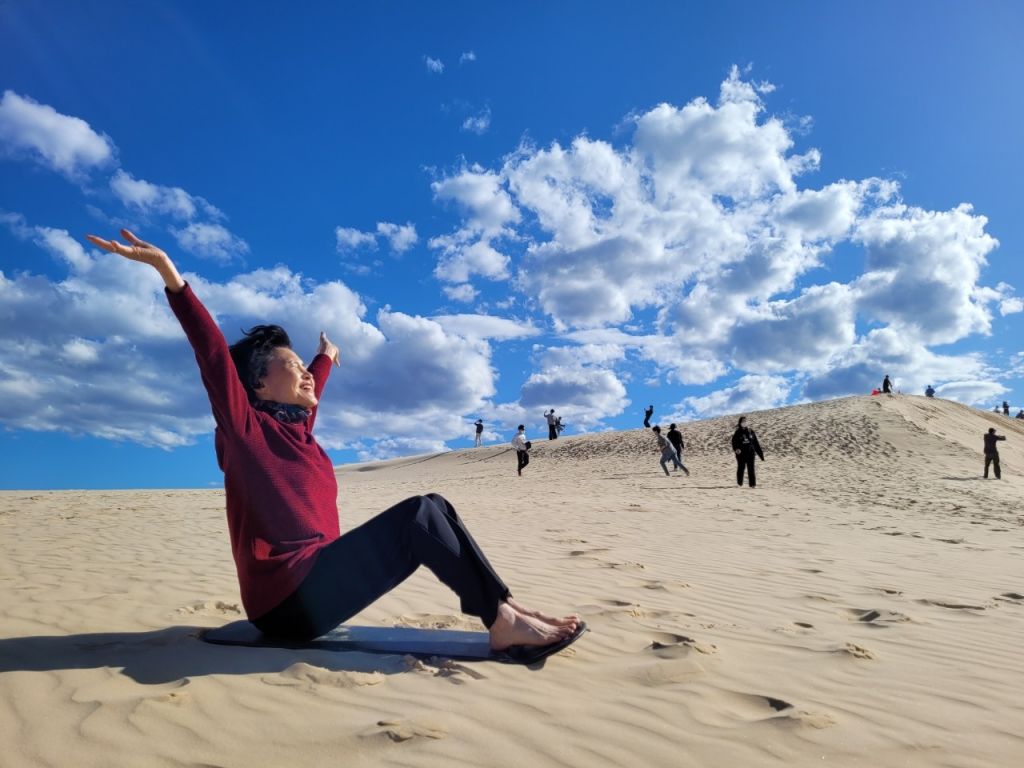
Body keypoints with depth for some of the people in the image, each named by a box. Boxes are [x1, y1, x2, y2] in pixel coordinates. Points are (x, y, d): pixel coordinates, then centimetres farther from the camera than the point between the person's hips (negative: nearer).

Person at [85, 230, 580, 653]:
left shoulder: (296, 425, 15)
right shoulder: (247, 429, -6)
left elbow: (312, 387, 34)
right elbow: (215, 357, -17)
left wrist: (326, 357, 55)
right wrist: (169, 273, -27)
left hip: (318, 574, 9)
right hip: (289, 599, -9)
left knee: (435, 507, 0)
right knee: (419, 515, -19)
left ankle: (504, 606, -6)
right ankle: (501, 621, -15)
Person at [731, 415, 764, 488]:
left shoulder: (750, 431, 6)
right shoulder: (737, 433, -1)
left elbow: (756, 443, 9)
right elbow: (734, 442, -10)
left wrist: (760, 453, 8)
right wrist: (736, 449, -31)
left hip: (750, 453, 2)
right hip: (741, 454, -2)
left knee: (751, 469, 0)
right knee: (741, 468, 7)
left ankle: (753, 484, 2)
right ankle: (739, 483, 19)